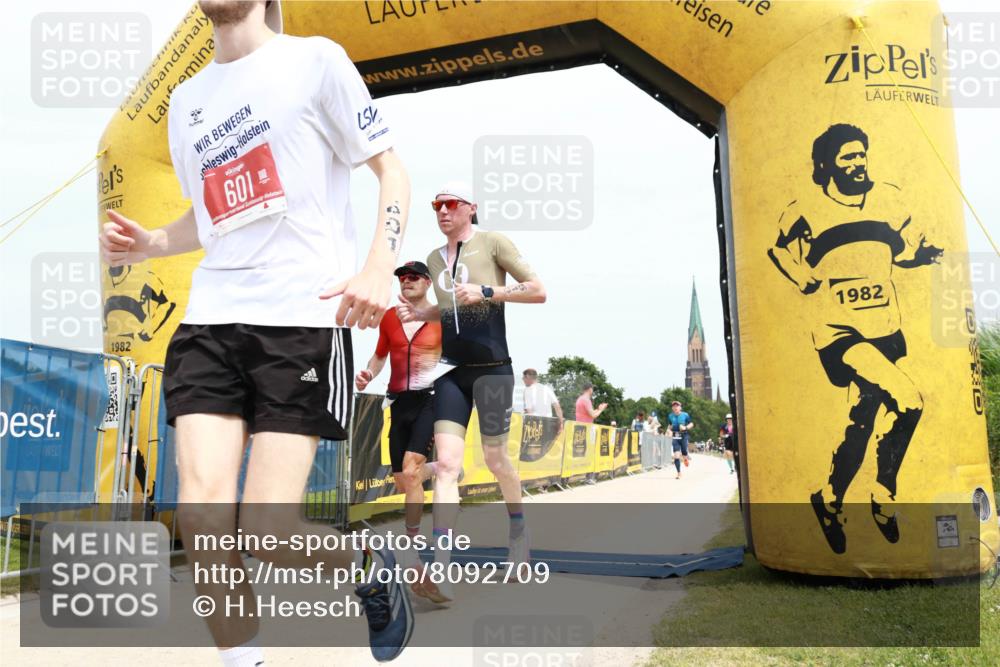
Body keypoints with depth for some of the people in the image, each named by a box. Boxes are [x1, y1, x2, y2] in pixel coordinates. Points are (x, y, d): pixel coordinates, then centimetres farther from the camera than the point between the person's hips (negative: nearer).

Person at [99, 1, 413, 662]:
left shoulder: (315, 58, 4)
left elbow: (391, 170, 2)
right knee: (202, 511, -9)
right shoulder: (186, 98, 20)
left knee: (266, 534, -10)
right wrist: (151, 243, 8)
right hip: (211, 317, 5)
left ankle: (373, 567, 21)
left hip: (305, 316, -5)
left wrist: (379, 267, -16)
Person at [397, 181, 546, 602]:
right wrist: (418, 314, 8)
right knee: (446, 463, -8)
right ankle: (441, 569, -11)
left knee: (495, 457, 7)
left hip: (491, 366, -4)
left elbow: (539, 291, -6)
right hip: (451, 370, 5)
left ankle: (519, 530, 37)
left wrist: (486, 292, -17)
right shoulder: (435, 258, 14)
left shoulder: (492, 243, -3)